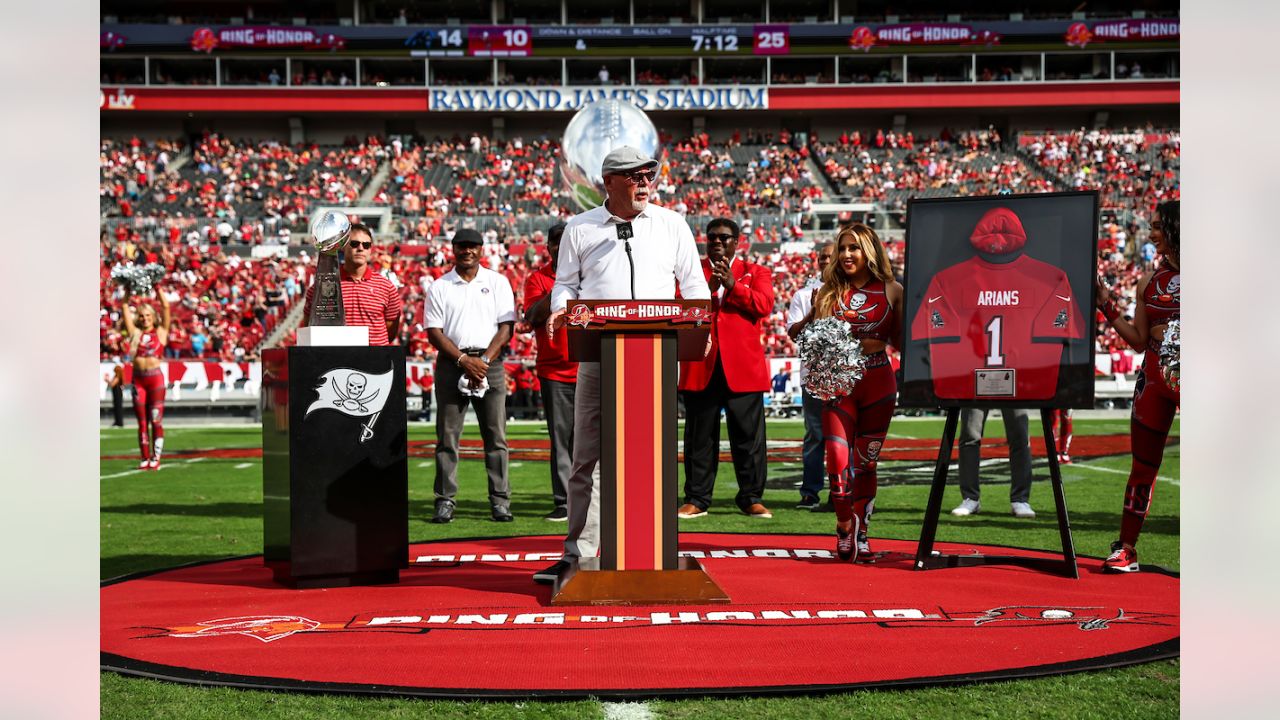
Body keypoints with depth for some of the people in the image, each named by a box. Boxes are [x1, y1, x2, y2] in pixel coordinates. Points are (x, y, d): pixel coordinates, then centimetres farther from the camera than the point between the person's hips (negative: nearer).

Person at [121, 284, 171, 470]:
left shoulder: (160, 332, 7)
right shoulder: (135, 333, 13)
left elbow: (166, 306, 2)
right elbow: (126, 308, 12)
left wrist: (158, 288, 3)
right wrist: (128, 291, 10)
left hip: (155, 377, -3)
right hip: (138, 378, 3)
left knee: (156, 420, -3)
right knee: (142, 421, 5)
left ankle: (156, 458, -1)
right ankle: (145, 458, 9)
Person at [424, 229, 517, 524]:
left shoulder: (498, 282, 9)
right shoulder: (439, 287, 9)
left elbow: (506, 327, 3)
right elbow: (434, 332, 1)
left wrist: (484, 361, -10)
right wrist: (464, 360, -11)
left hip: (490, 362, 0)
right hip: (451, 363, 0)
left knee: (496, 435, -1)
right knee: (447, 436, -1)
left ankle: (500, 501, 2)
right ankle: (445, 501, 2)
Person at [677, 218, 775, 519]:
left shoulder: (756, 273, 12)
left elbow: (764, 305, -6)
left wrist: (733, 285, -15)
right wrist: (709, 288, -15)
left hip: (743, 368, -1)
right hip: (700, 367, 1)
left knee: (748, 436, 2)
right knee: (699, 436, 4)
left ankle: (752, 499, 10)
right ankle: (696, 500, 11)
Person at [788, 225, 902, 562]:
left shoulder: (891, 290, 2)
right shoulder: (830, 291, 5)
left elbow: (901, 340, 3)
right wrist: (802, 327, -12)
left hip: (878, 385, 0)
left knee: (866, 462, 7)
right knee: (838, 458, -13)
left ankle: (860, 534, 18)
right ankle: (844, 529, 3)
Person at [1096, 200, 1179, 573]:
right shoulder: (1149, 282, 10)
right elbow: (1140, 341, 11)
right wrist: (1105, 305, 6)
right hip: (1154, 379, 4)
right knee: (1143, 464, 8)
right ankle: (1126, 548, 12)